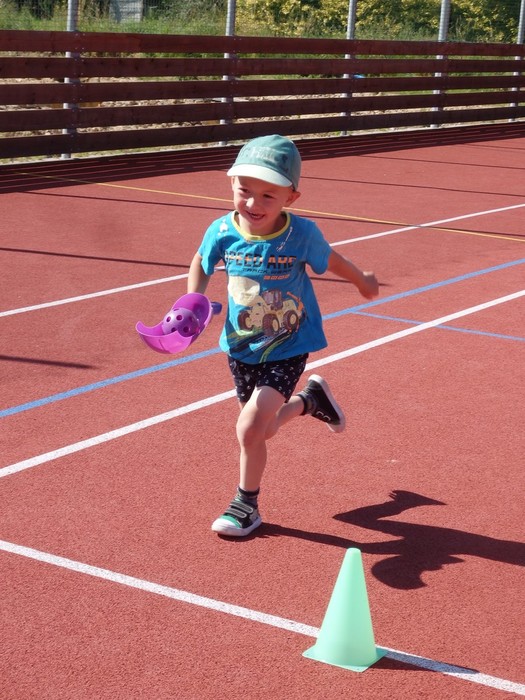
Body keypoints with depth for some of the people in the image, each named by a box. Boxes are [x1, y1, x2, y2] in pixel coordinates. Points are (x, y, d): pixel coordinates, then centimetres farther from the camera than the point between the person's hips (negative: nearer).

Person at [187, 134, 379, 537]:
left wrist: (362, 281, 20)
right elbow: (201, 264, 7)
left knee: (250, 427, -16)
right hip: (242, 348, 4)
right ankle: (310, 399, 47)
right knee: (263, 429, 16)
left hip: (288, 349, -4)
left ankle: (246, 507, 9)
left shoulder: (302, 234, -22)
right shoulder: (222, 232, -16)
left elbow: (329, 259, 2)